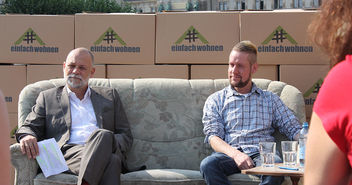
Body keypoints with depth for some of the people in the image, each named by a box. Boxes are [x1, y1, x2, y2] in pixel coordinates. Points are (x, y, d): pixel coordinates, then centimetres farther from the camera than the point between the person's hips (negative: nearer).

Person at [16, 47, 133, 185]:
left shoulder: (109, 95, 26)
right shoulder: (48, 97, 24)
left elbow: (126, 136, 20)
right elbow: (29, 127, 17)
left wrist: (108, 143, -4)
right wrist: (26, 136, -10)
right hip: (68, 152, -2)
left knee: (103, 135, -38)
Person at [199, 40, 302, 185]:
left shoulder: (270, 99, 22)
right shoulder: (215, 100, 17)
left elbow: (293, 128, 17)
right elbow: (213, 136, 4)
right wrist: (235, 154, -17)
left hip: (262, 153, 1)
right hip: (229, 155, 0)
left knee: (276, 164, -37)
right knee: (208, 164, -35)